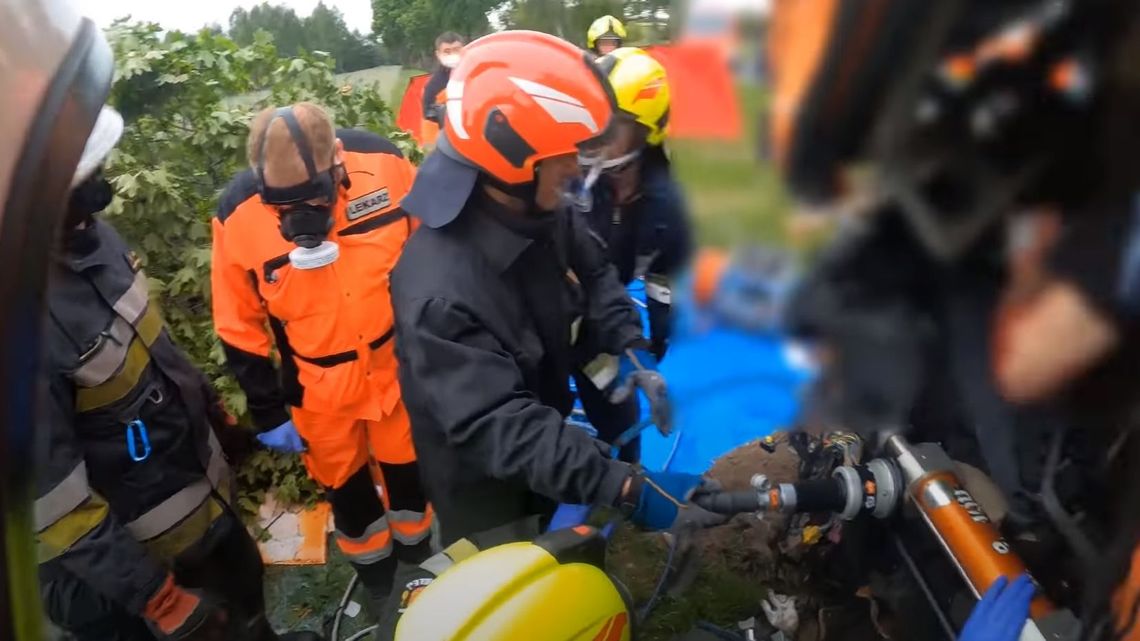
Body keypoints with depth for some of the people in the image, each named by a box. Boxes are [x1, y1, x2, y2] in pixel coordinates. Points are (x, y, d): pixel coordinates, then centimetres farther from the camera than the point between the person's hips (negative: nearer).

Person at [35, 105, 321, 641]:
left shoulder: (82, 237, -9)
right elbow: (52, 499, -27)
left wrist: (215, 411, 18)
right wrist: (156, 597, -20)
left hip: (198, 480, 7)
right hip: (132, 554, -7)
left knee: (244, 585, 31)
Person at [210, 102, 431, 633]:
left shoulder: (382, 162, -20)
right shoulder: (237, 215, -21)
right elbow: (241, 328, -8)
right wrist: (268, 412, -2)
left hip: (400, 361, 1)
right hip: (319, 386, 0)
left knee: (407, 466, 23)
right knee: (344, 483, 22)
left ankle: (417, 556, 55)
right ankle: (376, 576, 52)